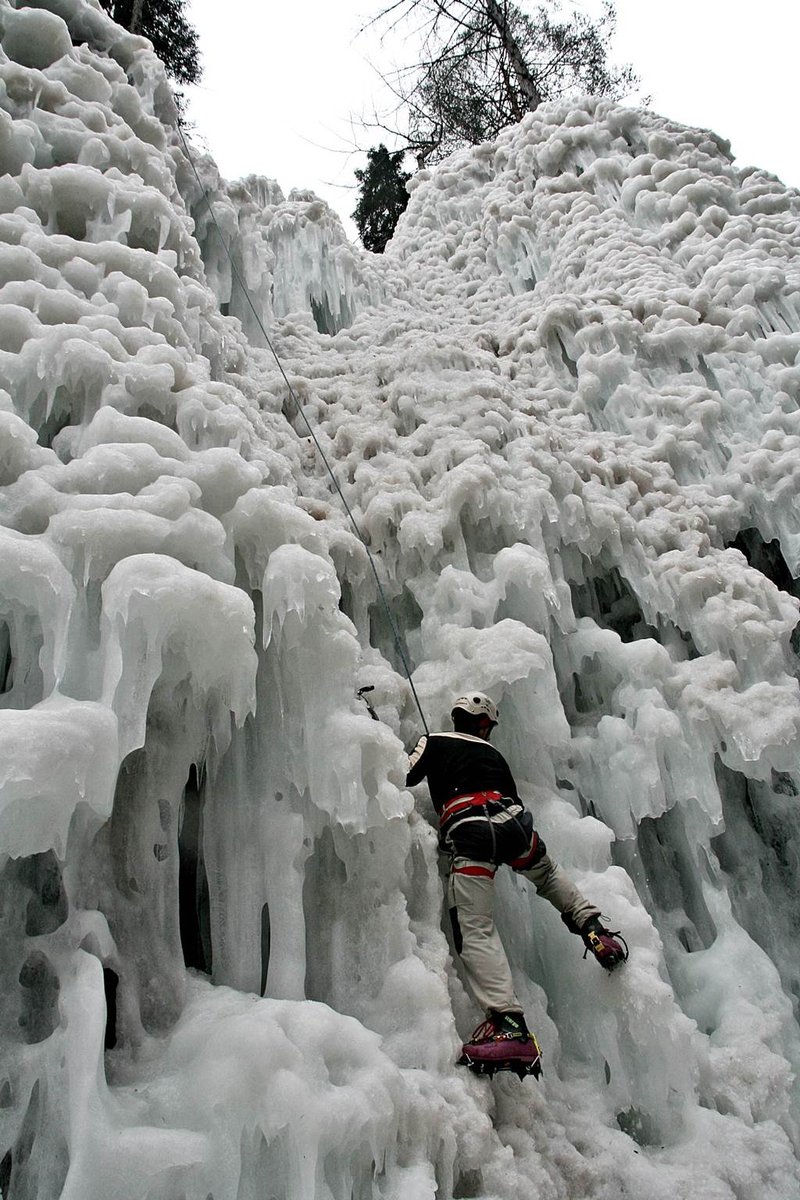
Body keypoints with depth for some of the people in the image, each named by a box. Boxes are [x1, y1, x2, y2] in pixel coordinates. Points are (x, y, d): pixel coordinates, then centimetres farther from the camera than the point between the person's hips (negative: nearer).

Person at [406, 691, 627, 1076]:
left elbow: (404, 777, 7)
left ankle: (509, 1025, -29)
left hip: (468, 833, -4)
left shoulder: (433, 742, 19)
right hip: (512, 824, 5)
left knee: (476, 932, -13)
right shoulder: (494, 754, 29)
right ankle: (596, 932, 29)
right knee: (548, 874, 38)